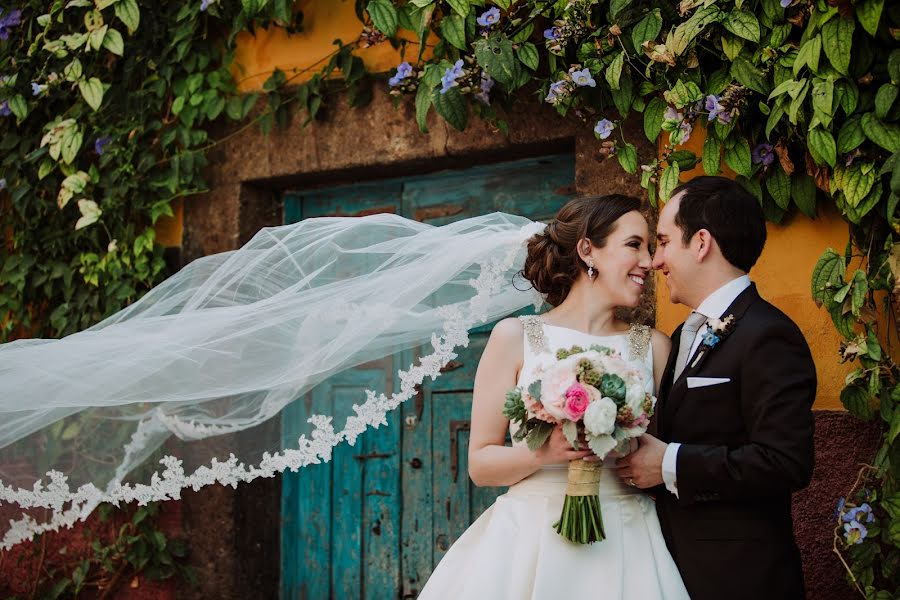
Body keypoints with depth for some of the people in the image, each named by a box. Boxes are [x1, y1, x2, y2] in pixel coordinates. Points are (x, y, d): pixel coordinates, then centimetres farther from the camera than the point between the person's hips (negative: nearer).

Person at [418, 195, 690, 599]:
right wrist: (543, 452, -19)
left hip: (626, 547, 2)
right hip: (533, 544, -2)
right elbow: (480, 464, -1)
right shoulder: (515, 337, -1)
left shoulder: (653, 346, 7)